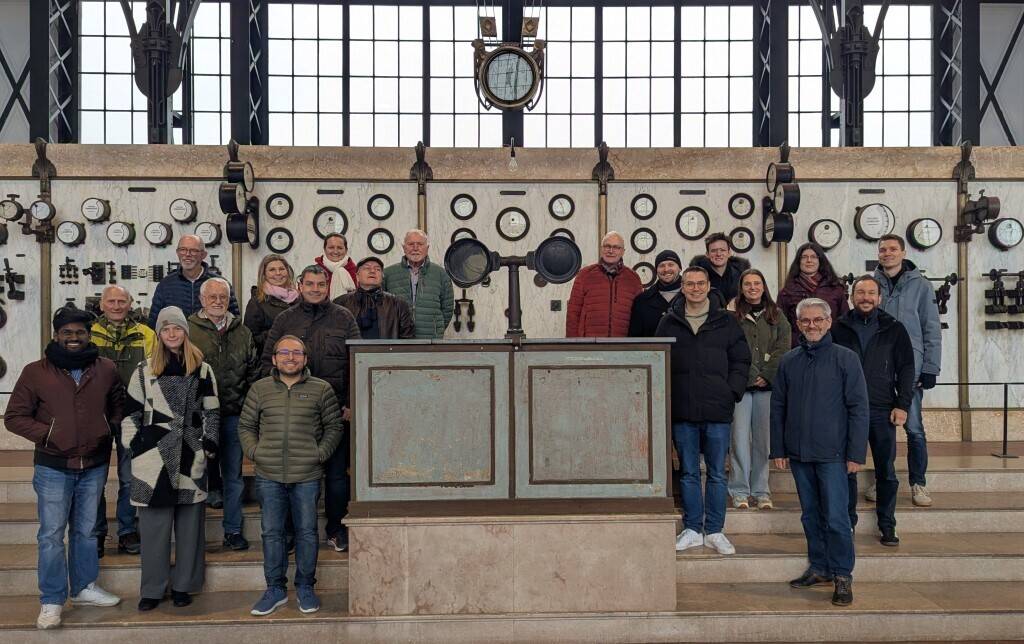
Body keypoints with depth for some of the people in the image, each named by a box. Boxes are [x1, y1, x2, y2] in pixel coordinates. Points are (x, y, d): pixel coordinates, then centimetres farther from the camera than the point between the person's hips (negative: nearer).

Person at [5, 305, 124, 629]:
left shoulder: (106, 369, 1)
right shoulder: (35, 372, -6)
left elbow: (118, 406, 18)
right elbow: (14, 417, -3)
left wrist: (109, 431, 5)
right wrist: (47, 433, -14)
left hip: (94, 466, 3)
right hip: (53, 468, -2)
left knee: (86, 531, 15)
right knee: (51, 535, 1)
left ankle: (84, 588, 30)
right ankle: (51, 601, 11)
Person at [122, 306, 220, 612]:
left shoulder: (203, 370, 8)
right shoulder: (145, 370, 7)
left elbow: (212, 413, 9)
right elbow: (131, 411, 8)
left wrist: (208, 446, 0)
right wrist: (135, 446, 0)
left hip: (191, 455, 1)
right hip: (154, 453, 0)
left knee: (189, 521, 5)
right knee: (154, 523, 1)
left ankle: (183, 585, 15)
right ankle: (152, 588, 10)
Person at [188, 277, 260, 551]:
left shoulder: (243, 333, 12)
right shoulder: (189, 330, 0)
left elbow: (253, 371, 16)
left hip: (234, 414, 3)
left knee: (234, 474, 9)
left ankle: (233, 531, 17)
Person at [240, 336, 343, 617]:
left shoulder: (321, 390, 2)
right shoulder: (259, 389, 7)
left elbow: (333, 426, 7)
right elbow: (246, 426, 13)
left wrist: (320, 454, -4)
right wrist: (254, 452, 0)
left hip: (307, 476, -1)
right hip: (269, 476, 1)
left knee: (307, 532, 6)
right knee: (271, 532, 7)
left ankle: (305, 588, 21)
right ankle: (275, 589, 20)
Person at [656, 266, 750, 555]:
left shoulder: (726, 322, 6)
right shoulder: (669, 323, 7)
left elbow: (741, 360, 8)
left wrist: (732, 392, -4)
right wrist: (665, 396, -2)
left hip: (717, 412, 0)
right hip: (682, 412, 1)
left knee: (717, 474, 5)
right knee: (689, 473, 8)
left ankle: (714, 531, 14)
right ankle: (692, 529, 17)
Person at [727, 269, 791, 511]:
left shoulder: (776, 316, 13)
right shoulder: (733, 314, 5)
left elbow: (783, 349, 4)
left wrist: (766, 375, -7)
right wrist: (752, 376, -9)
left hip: (768, 385, 2)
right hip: (740, 382, -2)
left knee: (763, 437, 3)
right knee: (740, 436, -6)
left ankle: (761, 491, 11)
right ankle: (739, 491, 1)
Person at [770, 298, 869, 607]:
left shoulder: (845, 358, -3)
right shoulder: (789, 361, 9)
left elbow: (858, 408, -4)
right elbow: (778, 406, 12)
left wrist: (856, 453, -9)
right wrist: (778, 449, 7)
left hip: (832, 453, -4)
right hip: (798, 453, 4)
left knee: (835, 517, -5)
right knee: (810, 515, 13)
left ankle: (843, 575, 5)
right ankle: (819, 567, 24)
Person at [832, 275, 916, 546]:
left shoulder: (894, 329, 7)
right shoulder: (838, 328, 6)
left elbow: (906, 368, 6)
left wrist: (902, 404, -3)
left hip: (882, 412, 0)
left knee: (886, 472, 5)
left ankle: (887, 526, 15)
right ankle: (847, 523, 14)